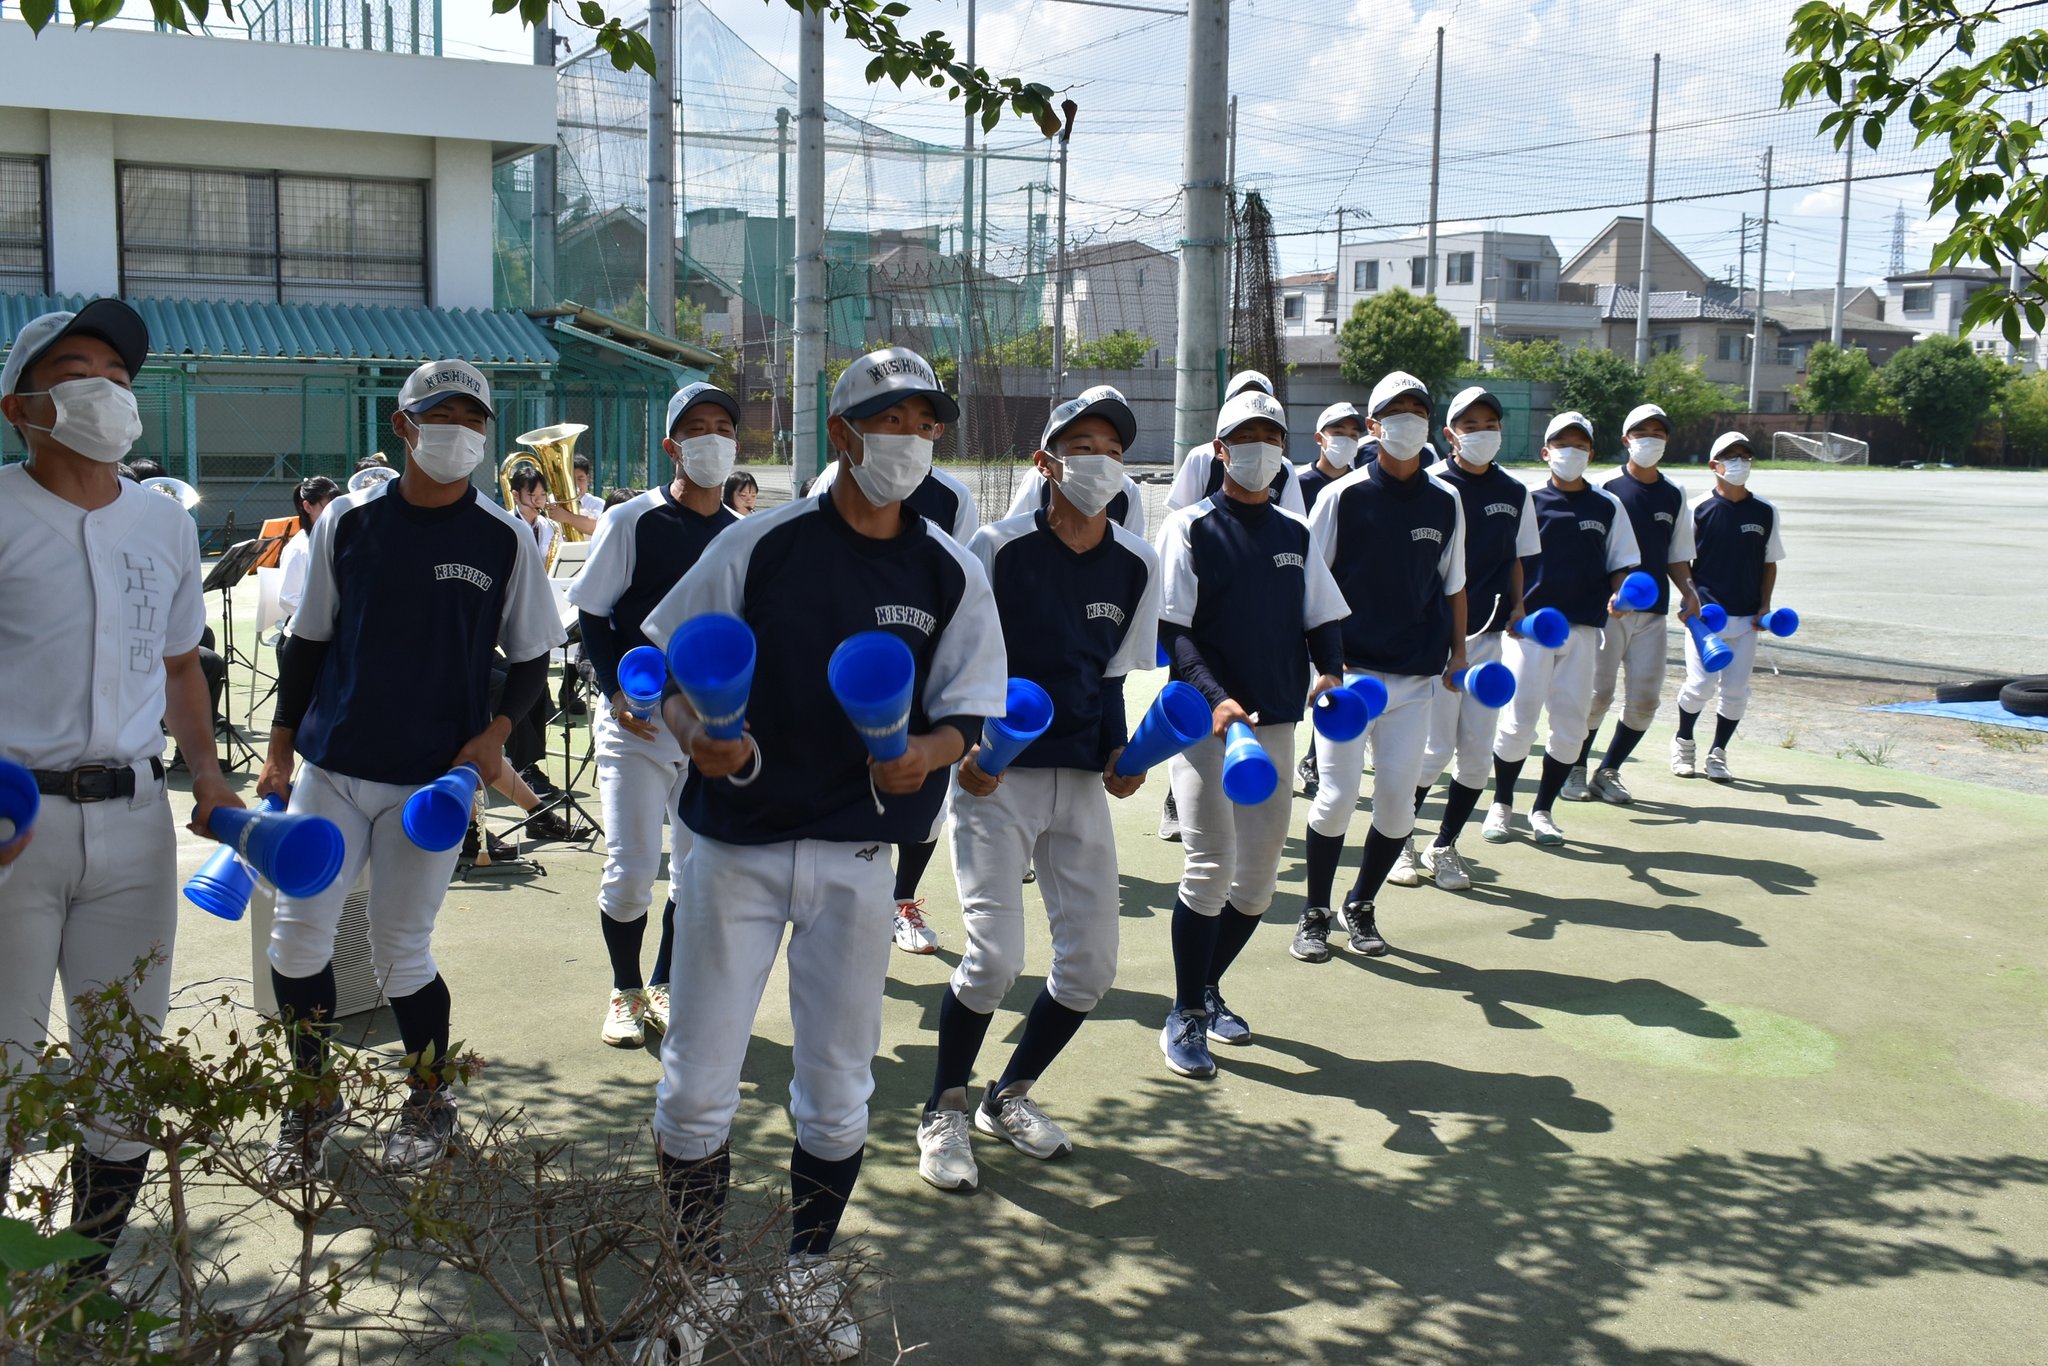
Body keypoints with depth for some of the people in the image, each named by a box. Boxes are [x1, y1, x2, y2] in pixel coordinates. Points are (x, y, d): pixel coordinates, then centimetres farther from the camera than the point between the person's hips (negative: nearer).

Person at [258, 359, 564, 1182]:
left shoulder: (506, 539, -1)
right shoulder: (347, 521, 2)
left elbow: (531, 657, 5)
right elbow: (307, 641, 9)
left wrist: (495, 731, -12)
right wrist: (280, 750, 8)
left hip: (434, 779, -2)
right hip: (331, 770, 2)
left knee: (401, 953, 4)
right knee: (297, 936, 2)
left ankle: (429, 1101, 27)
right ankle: (313, 1100, 24)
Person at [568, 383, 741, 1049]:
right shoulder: (632, 521, -5)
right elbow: (591, 613, -2)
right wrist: (618, 694, -10)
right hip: (637, 720, -3)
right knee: (630, 869, -4)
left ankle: (663, 985, 26)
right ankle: (626, 992, 17)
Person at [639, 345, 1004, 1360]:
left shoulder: (952, 574, 1)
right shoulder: (760, 544, -4)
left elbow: (967, 714, 4)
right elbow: (667, 664, 0)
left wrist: (925, 754, -18)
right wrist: (697, 736, -19)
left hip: (857, 855, 2)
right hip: (735, 844, -1)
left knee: (838, 1086, 11)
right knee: (697, 1080, 3)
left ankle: (807, 1270, 33)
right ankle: (700, 1269, 26)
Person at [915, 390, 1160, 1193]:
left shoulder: (1137, 566, 4)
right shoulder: (999, 547, -8)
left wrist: (1121, 752, -2)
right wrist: (965, 748, -17)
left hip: (1082, 781, 5)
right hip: (996, 776, -5)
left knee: (1092, 961, 4)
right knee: (995, 954, -13)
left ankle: (1009, 1097, 28)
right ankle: (944, 1112, 12)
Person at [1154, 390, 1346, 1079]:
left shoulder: (1295, 535, 12)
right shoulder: (1190, 527, -2)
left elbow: (1323, 618, 13)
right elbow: (1173, 629, -9)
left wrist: (1330, 672, -9)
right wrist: (1217, 698, -23)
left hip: (1276, 724, 5)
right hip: (1205, 719, -5)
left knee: (1259, 876, 9)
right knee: (1210, 867, -9)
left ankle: (1208, 989, 29)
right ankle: (1185, 1016, 6)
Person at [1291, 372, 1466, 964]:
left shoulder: (1445, 502, 8)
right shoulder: (1343, 496, -2)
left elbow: (1453, 584, 17)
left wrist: (1458, 651, 11)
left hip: (1417, 678, 3)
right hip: (1348, 672, -3)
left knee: (1397, 803, 2)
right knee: (1337, 795, -5)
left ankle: (1361, 906, 23)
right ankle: (1315, 914, 13)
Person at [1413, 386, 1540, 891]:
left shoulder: (1515, 493, 10)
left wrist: (1516, 605, 2)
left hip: (1489, 637, 5)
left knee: (1477, 753, 6)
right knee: (1435, 750, -4)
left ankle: (1444, 848, 21)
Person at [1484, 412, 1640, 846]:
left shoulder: (1607, 507, 10)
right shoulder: (1529, 502, 3)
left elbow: (1621, 565, 12)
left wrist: (1619, 596, -9)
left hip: (1583, 629, 3)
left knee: (1570, 723, 4)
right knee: (1518, 720, -4)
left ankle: (1542, 810, 18)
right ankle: (1501, 804, 16)